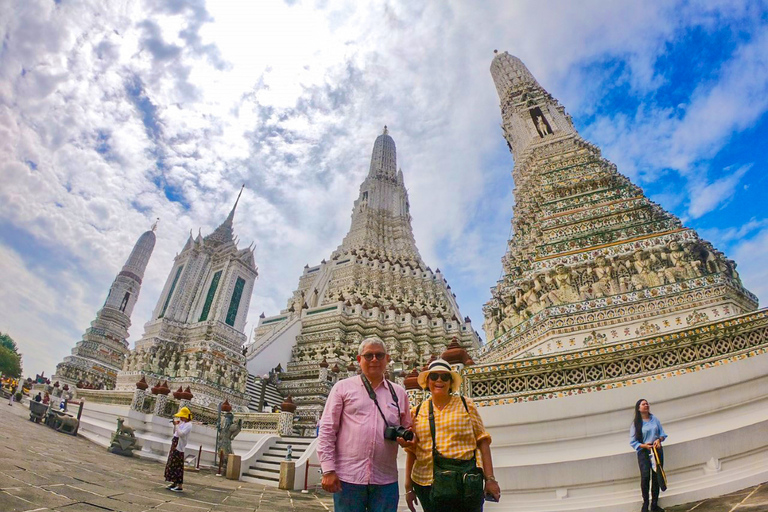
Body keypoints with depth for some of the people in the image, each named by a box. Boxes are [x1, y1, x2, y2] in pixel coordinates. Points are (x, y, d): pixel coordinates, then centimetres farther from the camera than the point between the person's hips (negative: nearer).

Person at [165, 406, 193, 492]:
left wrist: (177, 425, -19)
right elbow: (174, 433, 21)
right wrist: (175, 425, 6)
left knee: (178, 466, -6)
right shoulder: (182, 423, 13)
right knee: (171, 465, 15)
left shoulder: (188, 425, -14)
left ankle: (180, 486, 1)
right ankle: (174, 483, 26)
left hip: (179, 447, -9)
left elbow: (181, 434, -27)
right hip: (174, 446, 9)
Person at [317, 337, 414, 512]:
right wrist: (328, 470, -7)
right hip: (348, 477, -2)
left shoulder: (399, 392, 10)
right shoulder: (343, 387, 1)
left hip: (386, 479, 3)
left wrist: (408, 439, -6)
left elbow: (408, 429, 16)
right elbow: (327, 430, -1)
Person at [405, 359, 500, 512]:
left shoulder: (466, 405, 3)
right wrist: (408, 487, 8)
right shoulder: (418, 412, 6)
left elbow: (482, 442, 2)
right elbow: (411, 450, 8)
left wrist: (490, 479, -3)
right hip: (427, 482, 2)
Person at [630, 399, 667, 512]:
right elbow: (632, 442, -3)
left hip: (657, 450, 4)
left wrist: (659, 439, -10)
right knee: (645, 477, -16)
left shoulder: (655, 419, 7)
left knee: (656, 477, 8)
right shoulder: (635, 423, -4)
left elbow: (662, 433, 10)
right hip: (643, 452, -4)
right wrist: (644, 445, -18)